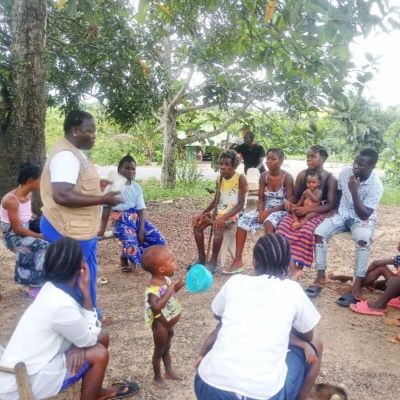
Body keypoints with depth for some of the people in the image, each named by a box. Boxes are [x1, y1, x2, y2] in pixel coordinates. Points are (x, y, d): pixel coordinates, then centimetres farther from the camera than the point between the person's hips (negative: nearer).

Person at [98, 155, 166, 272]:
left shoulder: (137, 187, 6)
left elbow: (141, 210, 1)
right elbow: (106, 208, -6)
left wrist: (141, 230, -11)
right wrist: (102, 229, -8)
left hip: (136, 218, 5)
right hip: (122, 221, -5)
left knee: (159, 241, -8)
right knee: (131, 247, -30)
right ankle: (124, 257, 9)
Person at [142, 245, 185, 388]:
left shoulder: (165, 279, -7)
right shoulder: (154, 288, -35)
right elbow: (156, 307, -49)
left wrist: (180, 283, -3)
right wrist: (169, 291, -45)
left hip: (169, 324, 8)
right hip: (161, 325, -8)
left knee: (167, 348, 27)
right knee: (159, 351, 14)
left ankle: (169, 371, 47)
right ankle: (157, 377, 35)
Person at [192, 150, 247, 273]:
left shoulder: (240, 179, -13)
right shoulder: (220, 178, 7)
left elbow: (241, 205, -18)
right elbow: (215, 200, 13)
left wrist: (224, 217, -30)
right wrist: (202, 213, -2)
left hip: (233, 213, -7)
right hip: (219, 211, 7)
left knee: (217, 227, -34)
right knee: (197, 223, -13)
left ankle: (213, 261, -19)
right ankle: (201, 257, -1)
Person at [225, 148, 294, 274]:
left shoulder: (287, 177, -12)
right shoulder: (264, 176, 3)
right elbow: (261, 199, 4)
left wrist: (270, 211, -23)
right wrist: (261, 212, -17)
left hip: (281, 211, -5)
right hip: (265, 210, 5)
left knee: (269, 222, -38)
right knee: (243, 220, -17)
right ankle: (238, 260, -18)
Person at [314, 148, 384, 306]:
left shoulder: (376, 185, -22)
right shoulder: (345, 172, -8)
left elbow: (364, 215, -26)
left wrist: (354, 192, -33)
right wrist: (336, 210, 1)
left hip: (363, 219, -4)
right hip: (343, 215, 4)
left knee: (363, 239, -37)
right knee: (319, 232, -22)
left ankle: (357, 287, -32)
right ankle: (321, 277, -13)